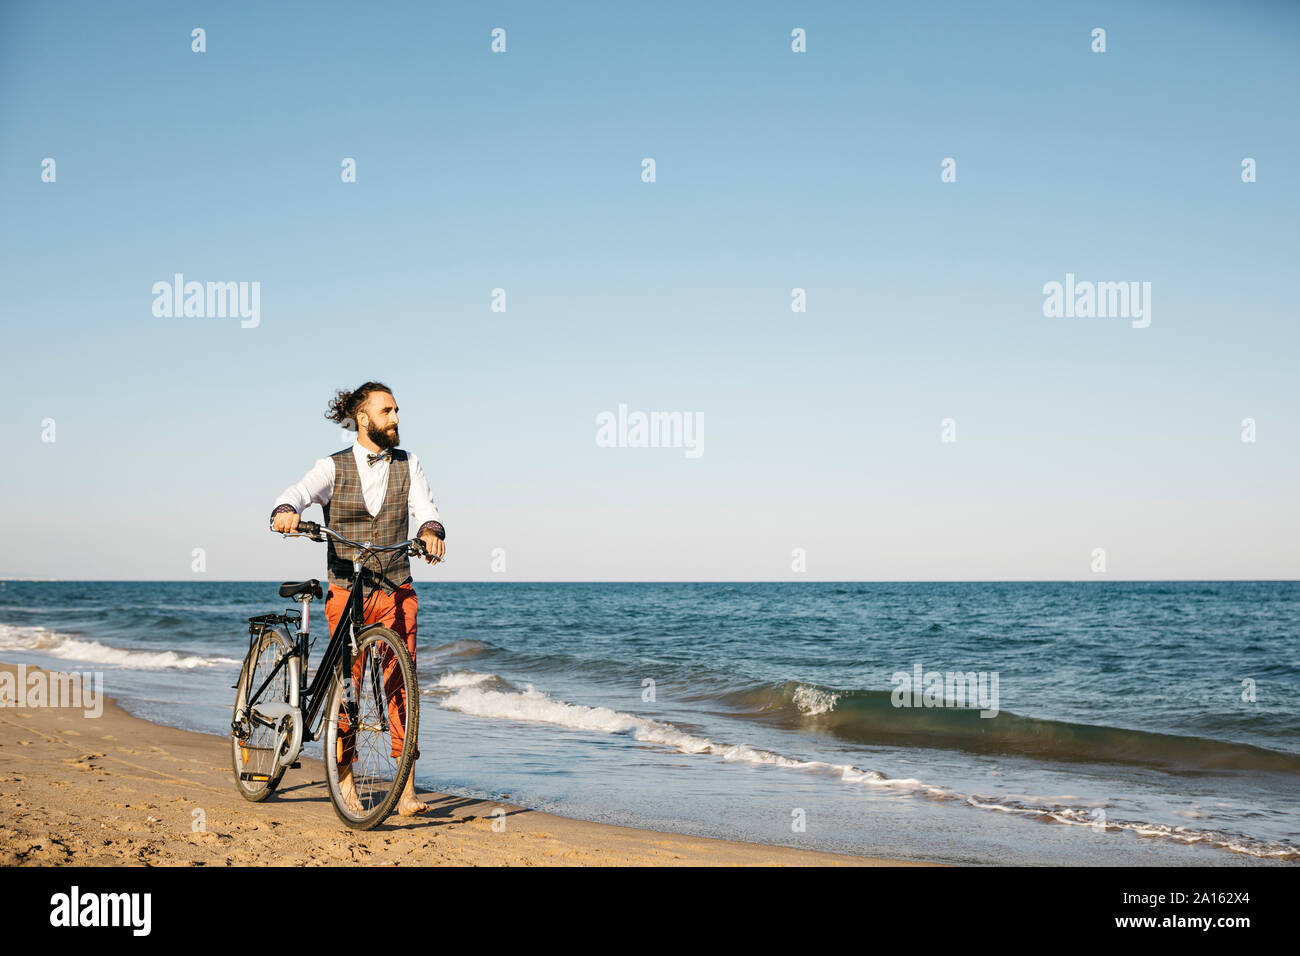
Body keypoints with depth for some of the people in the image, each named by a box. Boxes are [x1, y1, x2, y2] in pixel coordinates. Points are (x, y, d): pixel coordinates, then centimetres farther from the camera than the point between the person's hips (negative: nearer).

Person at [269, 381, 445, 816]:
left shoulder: (408, 465, 9)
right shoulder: (333, 468, 3)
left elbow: (424, 507, -5)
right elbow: (297, 493, -14)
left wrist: (431, 530, -29)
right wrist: (285, 512, -38)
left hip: (396, 590, 1)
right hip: (347, 589, -1)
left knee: (400, 684, -7)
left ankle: (407, 789, -7)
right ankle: (345, 779, 16)